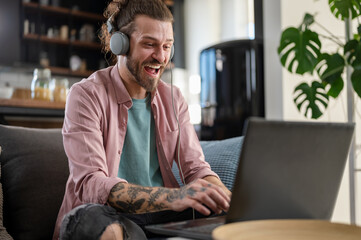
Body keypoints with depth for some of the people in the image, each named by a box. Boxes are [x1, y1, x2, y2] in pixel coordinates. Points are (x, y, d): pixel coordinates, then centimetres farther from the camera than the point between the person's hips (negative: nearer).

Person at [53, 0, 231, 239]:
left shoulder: (173, 98, 9)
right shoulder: (86, 95, -10)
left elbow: (196, 168, 5)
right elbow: (90, 184, -21)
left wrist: (225, 196, -20)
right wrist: (174, 197, -36)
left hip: (160, 216, 5)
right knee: (89, 216, -38)